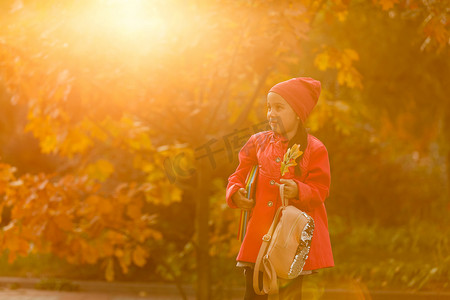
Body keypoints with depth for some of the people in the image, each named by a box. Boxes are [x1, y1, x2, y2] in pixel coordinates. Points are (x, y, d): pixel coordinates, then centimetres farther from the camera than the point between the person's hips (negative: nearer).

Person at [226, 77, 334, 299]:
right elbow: (239, 175, 15)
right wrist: (235, 192, -6)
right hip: (260, 233, 3)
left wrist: (298, 191, -23)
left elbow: (321, 190, -4)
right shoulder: (258, 142, 9)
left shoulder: (314, 149, -2)